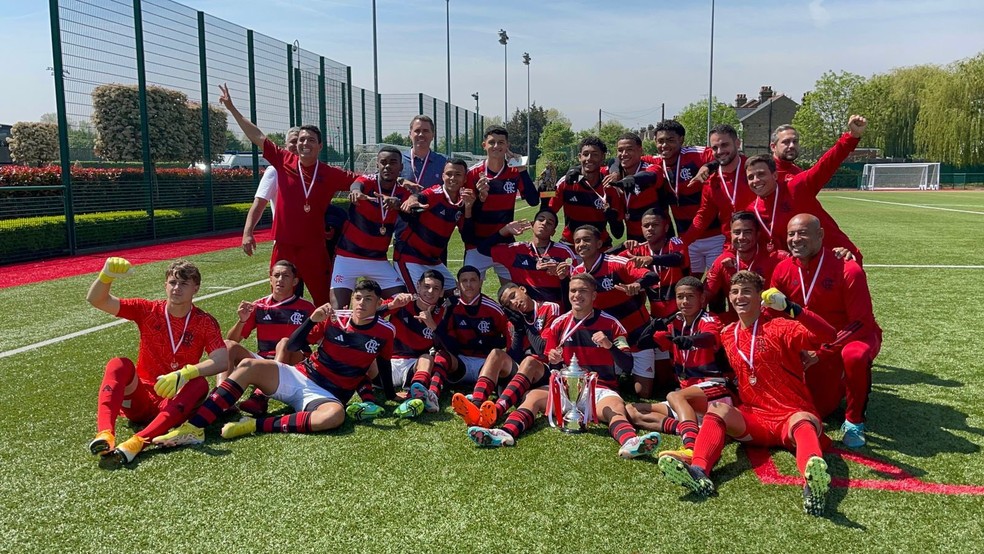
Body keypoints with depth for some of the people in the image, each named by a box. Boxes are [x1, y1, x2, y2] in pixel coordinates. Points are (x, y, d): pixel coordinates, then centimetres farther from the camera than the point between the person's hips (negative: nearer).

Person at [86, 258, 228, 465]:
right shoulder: (148, 310, 2)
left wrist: (185, 374, -36)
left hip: (173, 402, -1)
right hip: (139, 399, 1)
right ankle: (105, 434, -48)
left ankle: (138, 442, -50)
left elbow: (222, 360, -20)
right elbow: (96, 300, -4)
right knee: (119, 364, -26)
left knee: (200, 384, -33)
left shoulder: (205, 323, -4)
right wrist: (106, 276, -26)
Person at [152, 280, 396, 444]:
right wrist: (312, 320, -12)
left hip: (328, 396, -3)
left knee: (335, 415, -39)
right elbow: (292, 346, 3)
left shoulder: (384, 332, 0)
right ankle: (194, 427, -27)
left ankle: (257, 425, -30)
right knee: (248, 366, -20)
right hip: (298, 378, 3)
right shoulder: (334, 318, 3)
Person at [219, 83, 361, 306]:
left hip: (314, 248, -1)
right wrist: (231, 108, 8)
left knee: (324, 301, 2)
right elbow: (257, 136, 6)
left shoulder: (330, 174, -1)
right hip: (283, 246, 2)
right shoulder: (284, 161, 2)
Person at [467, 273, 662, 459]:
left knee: (616, 407, -34)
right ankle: (506, 433, -49)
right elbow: (547, 369, 13)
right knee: (534, 396, -24)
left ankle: (629, 442, -65)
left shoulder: (610, 324, 4)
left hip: (601, 388, -2)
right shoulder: (559, 324, 10)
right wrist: (552, 361, -12)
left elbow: (628, 366, -1)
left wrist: (609, 345, -20)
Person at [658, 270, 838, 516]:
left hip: (792, 416, -4)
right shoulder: (727, 335, 12)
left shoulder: (779, 328, -4)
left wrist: (789, 307, -30)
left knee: (803, 421, -36)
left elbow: (827, 334, -20)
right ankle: (699, 472, -48)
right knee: (717, 408, -23)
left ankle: (814, 480, -68)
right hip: (753, 419, 4)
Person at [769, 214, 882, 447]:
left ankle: (854, 421, -16)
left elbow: (862, 323, -23)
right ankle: (838, 383, 35)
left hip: (857, 335, -4)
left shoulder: (848, 270, -24)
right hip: (816, 341, 4)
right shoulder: (783, 270, -10)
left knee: (854, 356, -41)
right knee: (818, 409, 0)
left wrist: (821, 350, -30)